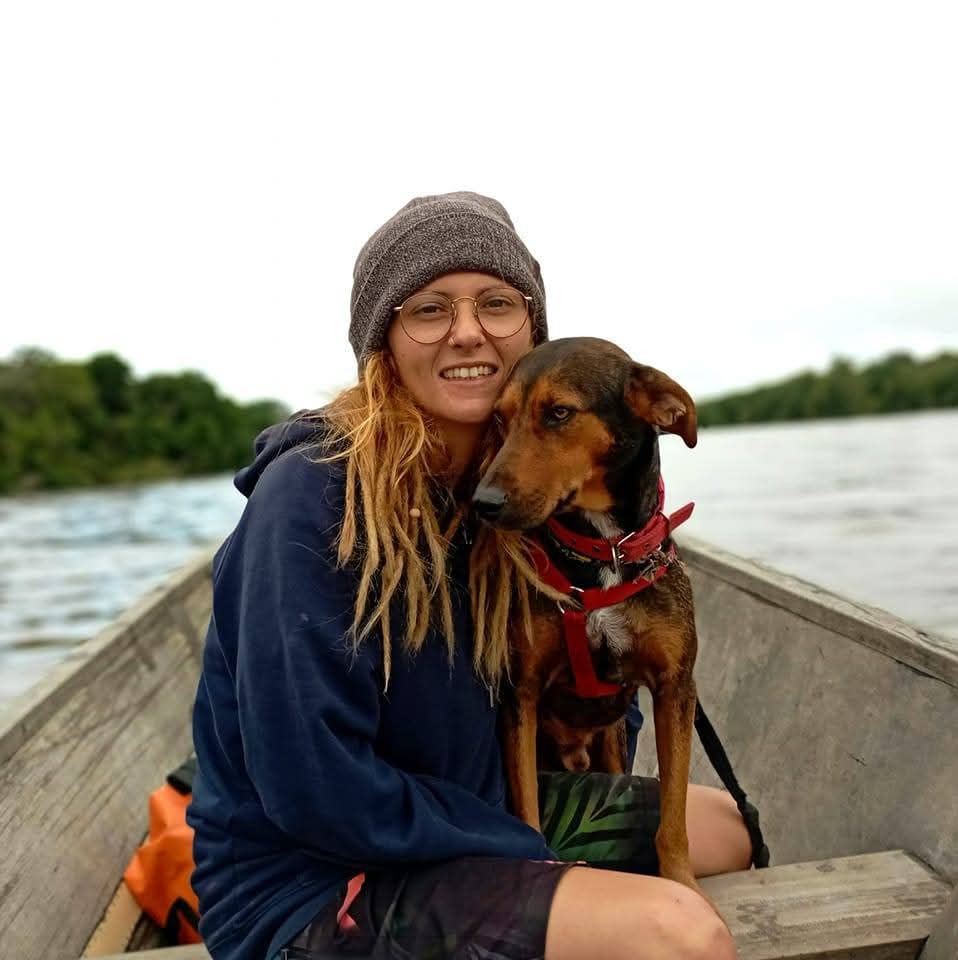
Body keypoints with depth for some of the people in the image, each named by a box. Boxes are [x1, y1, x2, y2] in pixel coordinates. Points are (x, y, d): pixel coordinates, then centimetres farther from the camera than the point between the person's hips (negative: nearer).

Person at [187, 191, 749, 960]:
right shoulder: (311, 494, -23)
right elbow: (314, 791, -26)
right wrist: (537, 858, -16)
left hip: (461, 810, 8)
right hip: (309, 882, -7)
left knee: (721, 827, 17)